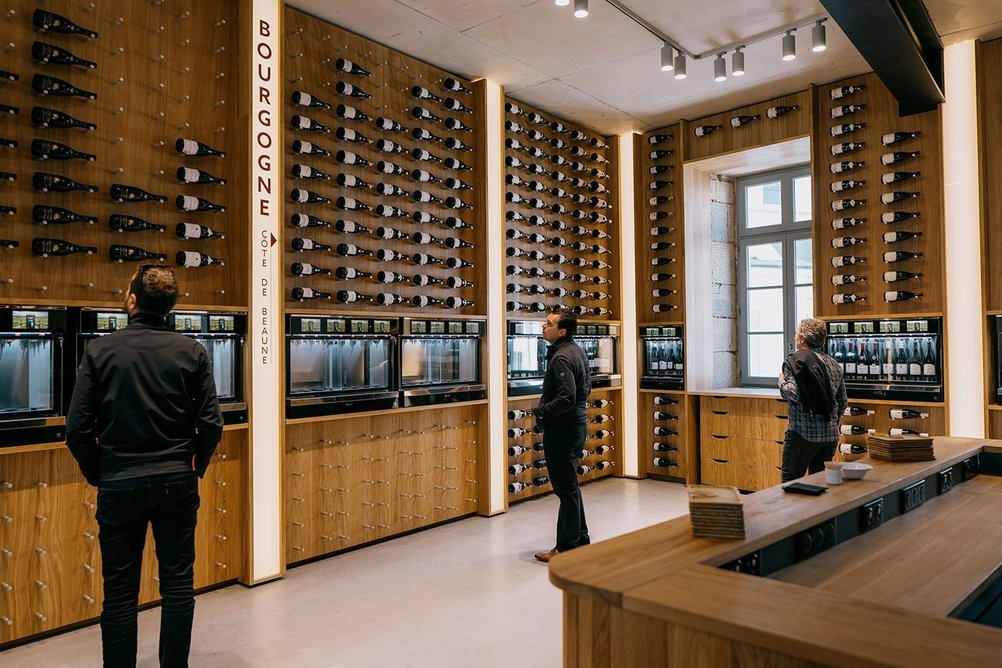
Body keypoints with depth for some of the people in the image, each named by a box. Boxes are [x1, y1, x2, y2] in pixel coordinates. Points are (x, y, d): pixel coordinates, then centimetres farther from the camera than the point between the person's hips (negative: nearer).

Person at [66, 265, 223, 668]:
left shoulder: (100, 350, -6)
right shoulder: (191, 351, -4)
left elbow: (77, 427, -6)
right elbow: (211, 423, -6)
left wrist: (95, 474, 9)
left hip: (119, 484, 0)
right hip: (177, 483, 1)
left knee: (120, 590, 11)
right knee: (178, 584, 10)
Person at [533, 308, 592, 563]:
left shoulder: (561, 357, -20)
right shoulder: (577, 351, 11)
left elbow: (566, 398, -28)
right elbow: (586, 387, 20)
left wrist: (541, 411, -14)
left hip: (561, 430, -10)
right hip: (577, 423, 10)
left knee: (566, 488, -1)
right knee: (569, 486, 19)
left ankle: (566, 547, 9)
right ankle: (580, 539, 28)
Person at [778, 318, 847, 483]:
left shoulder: (795, 360, -9)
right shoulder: (833, 364, 14)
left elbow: (793, 393, -21)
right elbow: (843, 402, 18)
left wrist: (781, 382, -2)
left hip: (803, 433, -7)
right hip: (830, 434, 7)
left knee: (791, 482, -1)